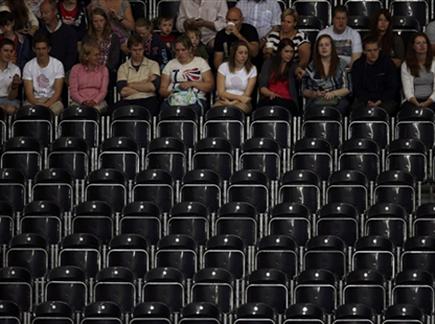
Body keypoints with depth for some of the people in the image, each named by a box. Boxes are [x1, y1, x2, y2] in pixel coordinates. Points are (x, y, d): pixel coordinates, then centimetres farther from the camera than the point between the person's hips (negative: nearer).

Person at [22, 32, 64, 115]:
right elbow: (29, 92, -6)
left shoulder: (58, 65, -3)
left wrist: (47, 104, -25)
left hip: (52, 99, 0)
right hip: (34, 100, 0)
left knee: (56, 108, -35)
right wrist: (37, 104, -27)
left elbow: (58, 91, -8)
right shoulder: (28, 66, -1)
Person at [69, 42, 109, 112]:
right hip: (79, 103, 0)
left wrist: (94, 101, -18)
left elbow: (103, 91, 2)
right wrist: (83, 101, -18)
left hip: (97, 103, 0)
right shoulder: (76, 69, 7)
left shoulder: (103, 70, 10)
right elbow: (73, 91, 1)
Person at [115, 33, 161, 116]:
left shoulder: (153, 64, 13)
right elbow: (123, 91, -1)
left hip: (148, 100, -1)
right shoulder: (123, 68, 15)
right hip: (128, 101, 1)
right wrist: (145, 83, 1)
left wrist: (131, 85, 2)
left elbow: (153, 87, -4)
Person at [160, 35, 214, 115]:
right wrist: (170, 92, -9)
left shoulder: (201, 62, 13)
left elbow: (210, 86, 5)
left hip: (195, 100, -2)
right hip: (173, 99, 2)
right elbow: (162, 90, 14)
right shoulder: (171, 64, 19)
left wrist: (192, 83, -8)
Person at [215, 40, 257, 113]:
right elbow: (221, 92, -3)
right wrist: (239, 97, -15)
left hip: (241, 103, 0)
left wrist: (233, 103, -18)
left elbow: (247, 95, -2)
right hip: (225, 100, 0)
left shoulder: (252, 69, 4)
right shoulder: (224, 67, 4)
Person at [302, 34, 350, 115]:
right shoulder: (311, 67, 9)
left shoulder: (341, 64, 9)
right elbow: (304, 91, 12)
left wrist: (333, 93, -13)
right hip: (316, 103, 0)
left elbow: (347, 89, 5)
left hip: (337, 103, 0)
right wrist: (314, 94, -9)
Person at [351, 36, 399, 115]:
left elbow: (393, 88, 3)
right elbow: (356, 88, 5)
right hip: (364, 99, 1)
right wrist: (367, 102, -13)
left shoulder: (388, 63, 5)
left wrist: (380, 101, -12)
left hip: (384, 99, 0)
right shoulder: (357, 65, 9)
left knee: (389, 108, -35)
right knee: (355, 108, -33)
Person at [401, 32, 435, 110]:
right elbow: (408, 90, -3)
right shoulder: (406, 65, 6)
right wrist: (417, 104, -21)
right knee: (408, 108, -34)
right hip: (413, 101, 0)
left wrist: (427, 103, -17)